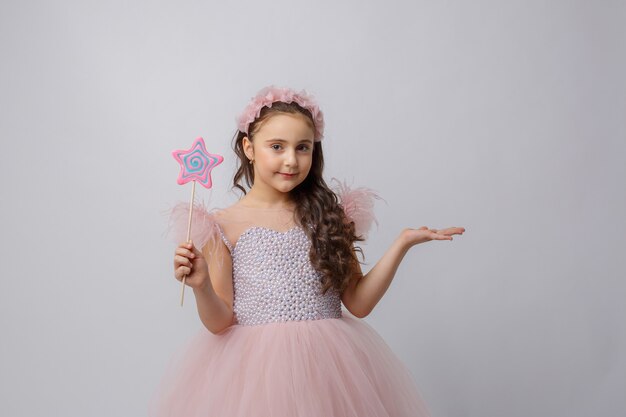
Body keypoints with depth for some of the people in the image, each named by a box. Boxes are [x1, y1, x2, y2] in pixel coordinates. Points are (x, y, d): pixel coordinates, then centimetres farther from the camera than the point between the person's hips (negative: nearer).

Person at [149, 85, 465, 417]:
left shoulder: (327, 214, 4)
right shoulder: (223, 226, -2)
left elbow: (358, 303, 2)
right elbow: (221, 322, -2)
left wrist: (403, 243, -3)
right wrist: (201, 286, -21)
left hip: (327, 363, 2)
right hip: (254, 368, -2)